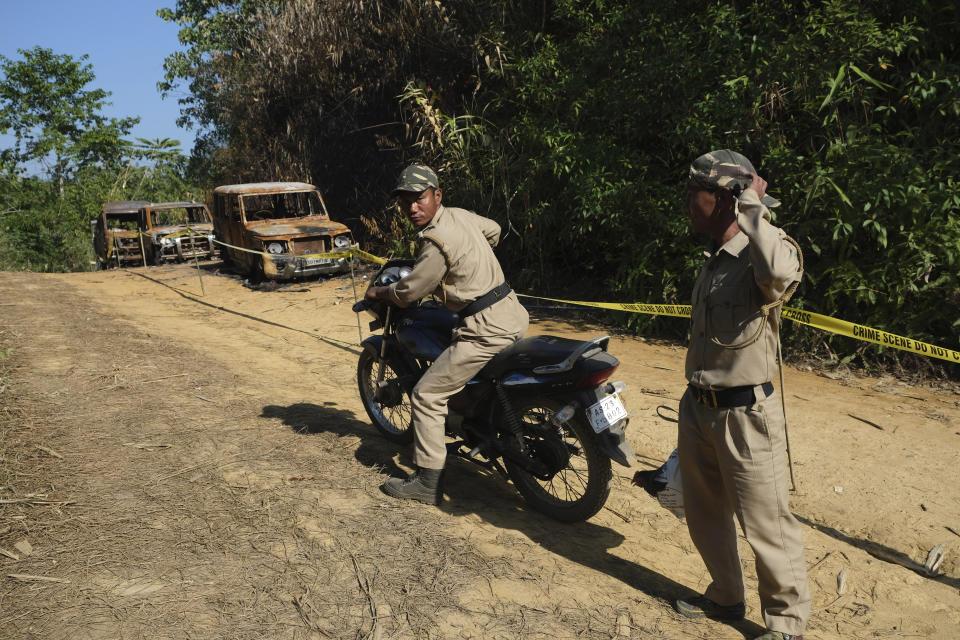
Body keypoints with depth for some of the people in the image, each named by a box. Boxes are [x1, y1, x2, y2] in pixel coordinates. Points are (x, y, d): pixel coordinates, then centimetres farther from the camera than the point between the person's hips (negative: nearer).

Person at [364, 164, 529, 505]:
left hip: (486, 328, -10)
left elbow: (408, 292, -10)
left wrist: (377, 292, 9)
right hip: (513, 312, 10)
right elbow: (493, 229, 29)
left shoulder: (436, 241, -18)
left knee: (427, 395, -4)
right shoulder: (459, 215, 9)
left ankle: (427, 483, 2)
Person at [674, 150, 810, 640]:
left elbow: (782, 274, -42)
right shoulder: (712, 263, 12)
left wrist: (752, 209, -27)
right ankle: (726, 597, 39)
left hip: (744, 414, -8)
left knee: (766, 525, 4)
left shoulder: (763, 255, -15)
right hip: (697, 410, 8)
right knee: (704, 515, 19)